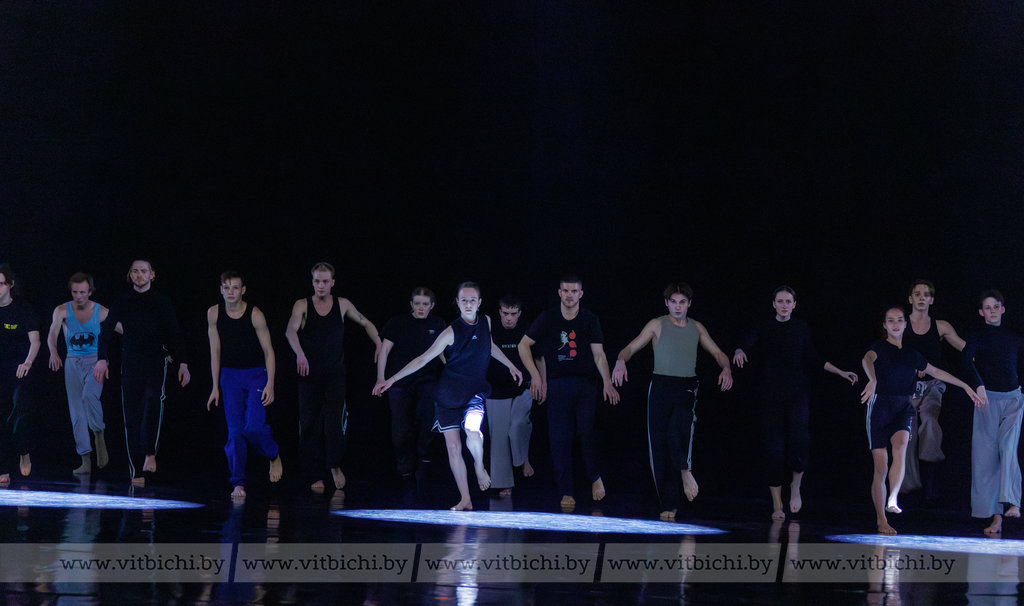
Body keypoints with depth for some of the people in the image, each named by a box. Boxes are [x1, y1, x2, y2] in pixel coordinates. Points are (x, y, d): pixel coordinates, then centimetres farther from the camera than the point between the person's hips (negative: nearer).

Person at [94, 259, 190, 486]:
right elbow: (106, 330, 5)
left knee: (154, 398, -30)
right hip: (131, 362, 2)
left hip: (156, 359, -2)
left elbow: (174, 334, 8)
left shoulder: (162, 302, 7)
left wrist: (183, 363, 0)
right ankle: (136, 471, 2)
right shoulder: (123, 302, 9)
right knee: (132, 414, -1)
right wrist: (102, 359, -8)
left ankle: (150, 453, -21)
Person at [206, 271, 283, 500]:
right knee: (234, 431, -3)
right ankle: (238, 483, 2)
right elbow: (215, 351, 6)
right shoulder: (214, 314, -2)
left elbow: (268, 351, -5)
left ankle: (274, 456, 15)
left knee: (254, 427, -15)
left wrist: (270, 385, -11)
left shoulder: (254, 314, -11)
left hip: (256, 374, -3)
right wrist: (215, 387, 6)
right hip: (230, 376, 3)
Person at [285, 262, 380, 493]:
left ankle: (335, 465, 9)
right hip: (309, 374, 0)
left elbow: (365, 323, 20)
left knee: (334, 421, -14)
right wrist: (299, 353, -38)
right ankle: (315, 476, 8)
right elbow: (290, 331, -19)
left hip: (335, 375, 0)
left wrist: (379, 344, 5)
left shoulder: (342, 305, 5)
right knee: (310, 426, 0)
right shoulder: (302, 305, -1)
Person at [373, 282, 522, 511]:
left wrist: (510, 365, 28)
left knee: (473, 431, -27)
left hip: (474, 392, 1)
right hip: (449, 393, -1)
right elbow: (424, 358, -12)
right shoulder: (451, 332, -10)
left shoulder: (485, 322, 2)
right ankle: (465, 500, 6)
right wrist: (392, 379, -18)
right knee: (453, 447, -4)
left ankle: (479, 466, 5)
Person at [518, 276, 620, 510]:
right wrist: (535, 375, 1)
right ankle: (566, 492, 2)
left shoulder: (590, 320, 6)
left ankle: (595, 477, 8)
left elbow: (599, 354, 1)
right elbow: (524, 345, 10)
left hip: (584, 385, 0)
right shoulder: (547, 319, 5)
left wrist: (607, 382, -13)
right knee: (560, 439, -3)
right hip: (557, 384, 1)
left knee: (587, 431, -16)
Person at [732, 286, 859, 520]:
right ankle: (777, 506, 9)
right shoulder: (764, 329, 3)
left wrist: (842, 373, 14)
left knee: (799, 441, -18)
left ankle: (796, 486, 10)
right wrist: (739, 352, -37)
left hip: (796, 394, 0)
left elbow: (813, 359, 17)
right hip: (770, 396, 0)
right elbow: (746, 343, -13)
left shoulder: (800, 328, 8)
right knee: (774, 449, -1)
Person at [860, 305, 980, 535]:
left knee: (900, 447, -30)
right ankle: (881, 521, 5)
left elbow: (936, 372, 27)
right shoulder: (880, 348, -2)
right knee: (880, 467, -4)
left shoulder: (911, 354, 15)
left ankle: (892, 500, -33)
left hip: (903, 408, 3)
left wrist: (966, 387, 28)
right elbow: (867, 359, -25)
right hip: (881, 406, -3)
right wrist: (872, 380, -48)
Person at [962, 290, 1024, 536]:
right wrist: (979, 385, -33)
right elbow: (967, 360, -17)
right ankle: (995, 517, -5)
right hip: (988, 398, -1)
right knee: (986, 455, -6)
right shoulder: (977, 337, 2)